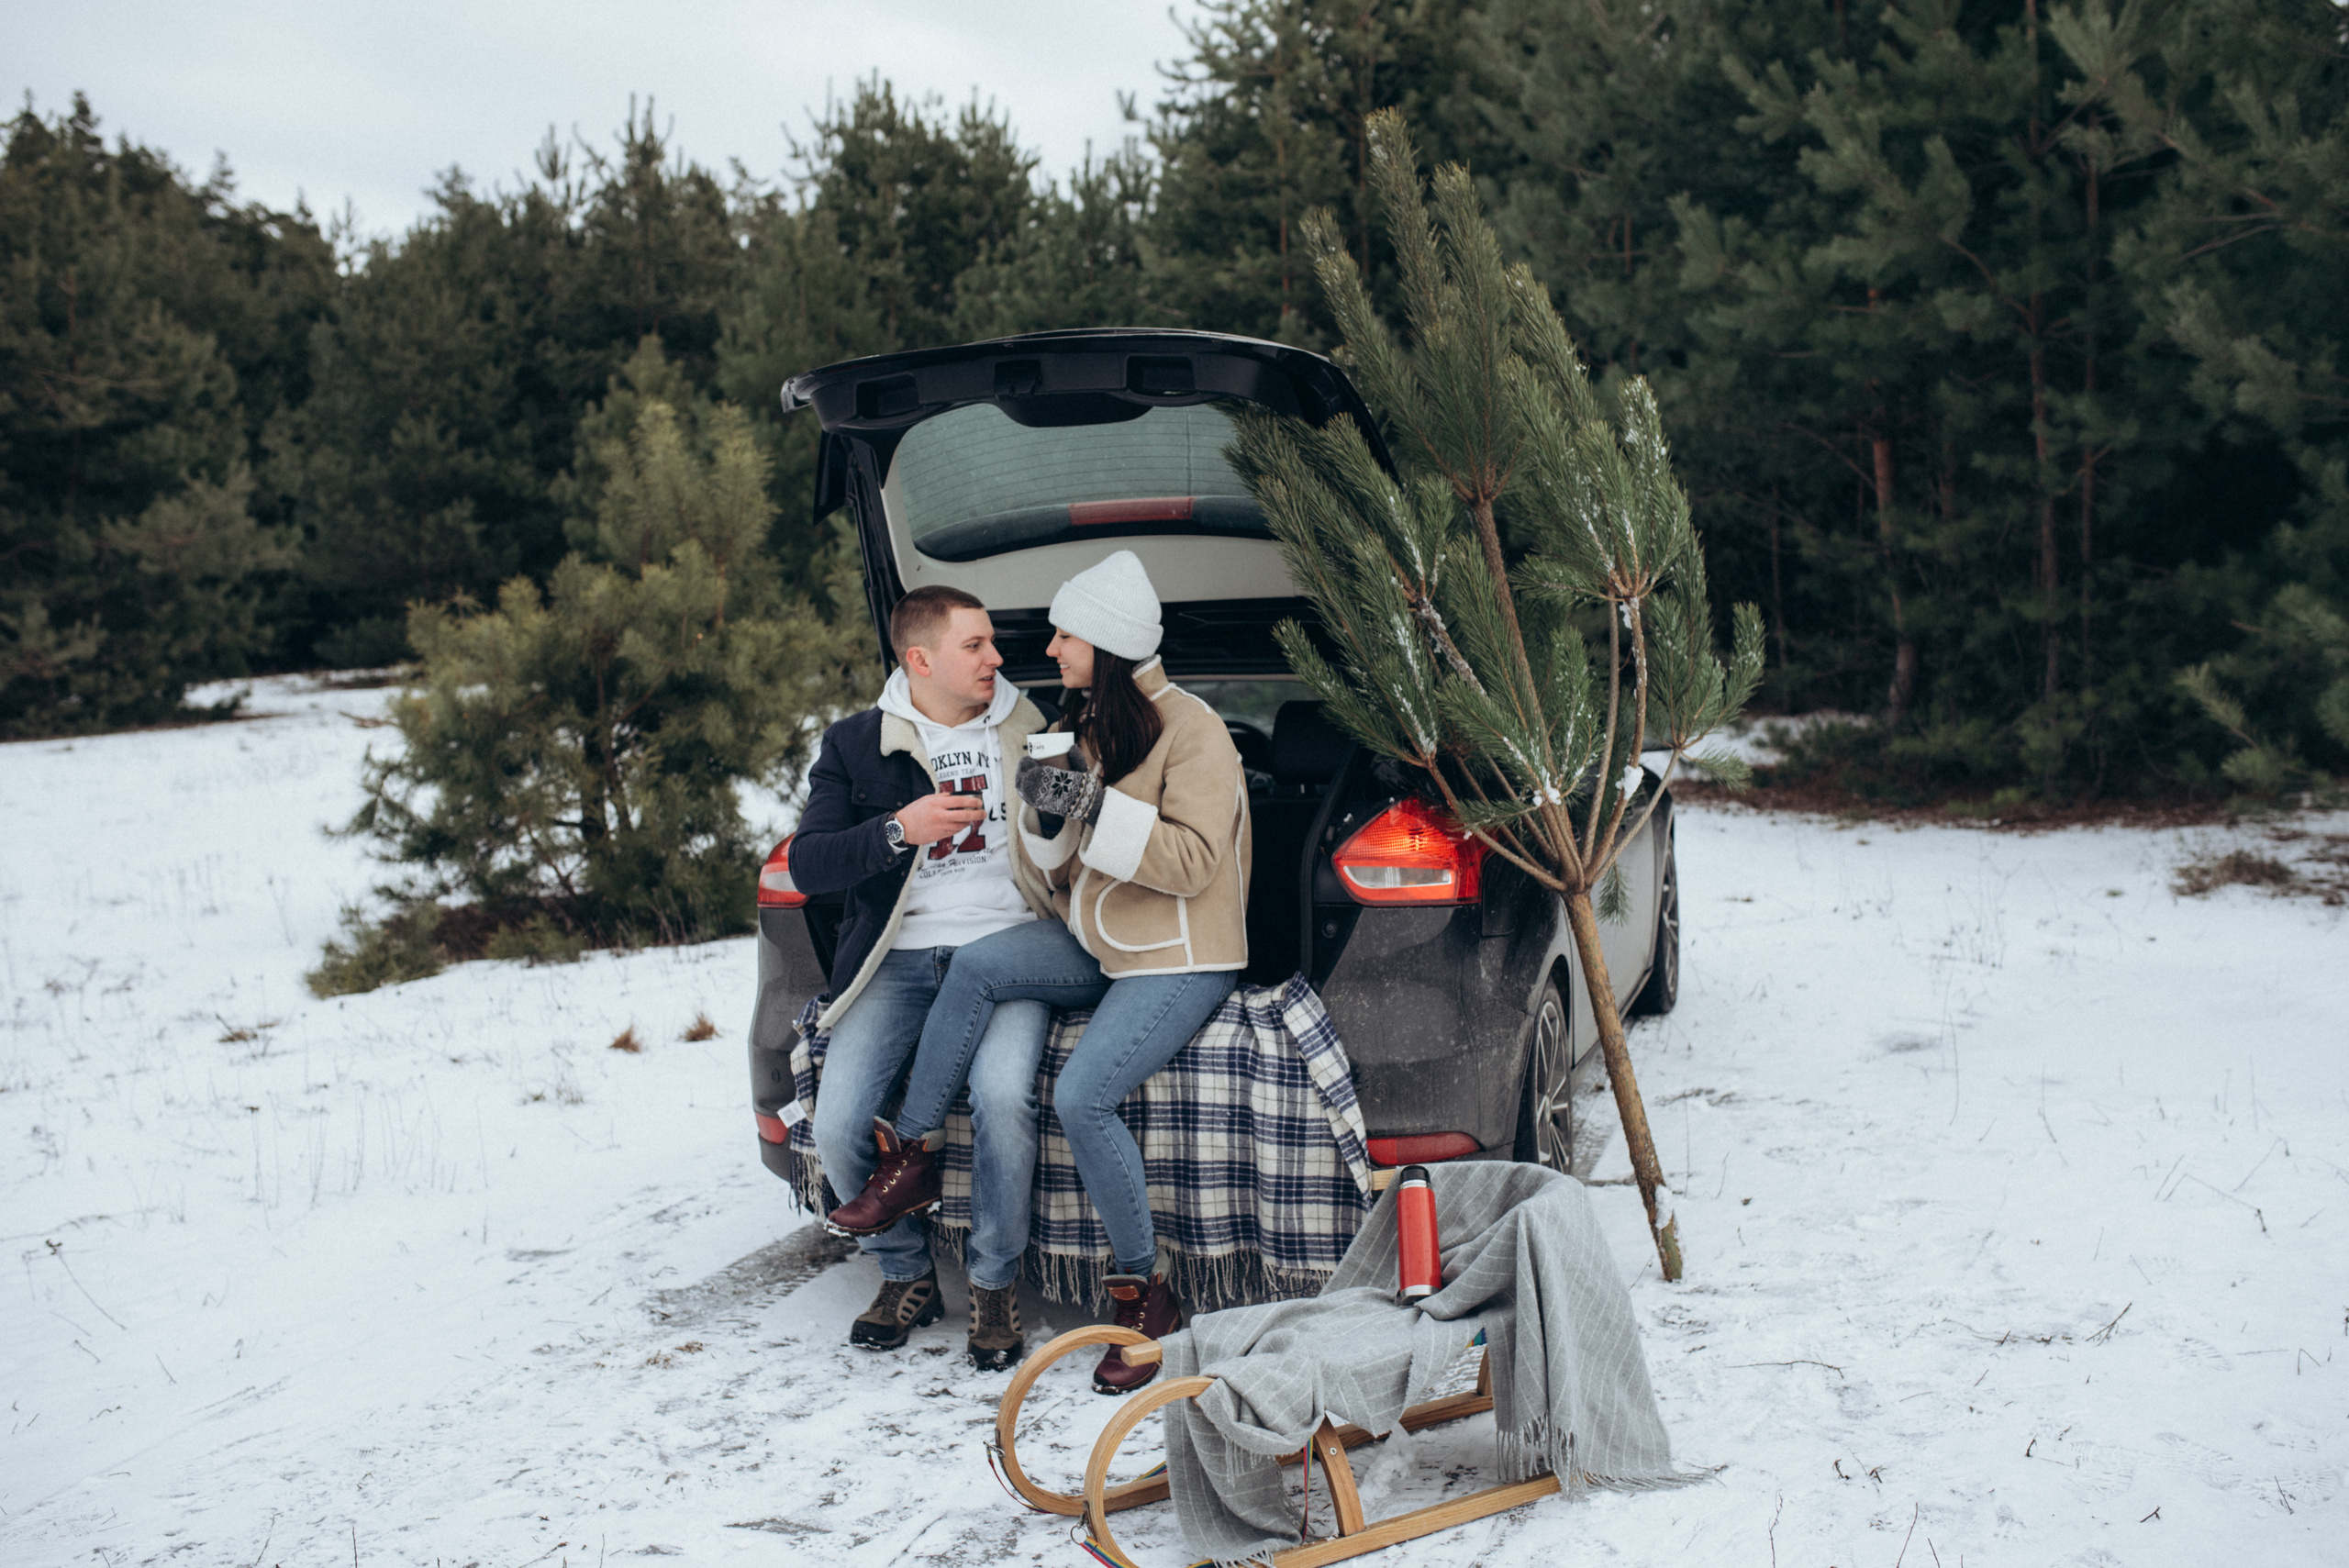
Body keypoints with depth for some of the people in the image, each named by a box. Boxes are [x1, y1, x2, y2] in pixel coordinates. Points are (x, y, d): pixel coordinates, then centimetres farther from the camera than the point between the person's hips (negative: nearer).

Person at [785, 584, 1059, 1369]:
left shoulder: (1029, 732, 14)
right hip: (900, 958, 1)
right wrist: (900, 829, -15)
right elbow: (807, 866, 0)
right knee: (837, 1125, -19)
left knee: (1002, 1097, -31)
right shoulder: (856, 744, 10)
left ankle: (995, 1283, -6)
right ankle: (906, 1275, 11)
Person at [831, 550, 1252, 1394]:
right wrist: (1045, 815, -12)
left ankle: (1144, 1291, -9)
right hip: (1093, 944, 7)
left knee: (1082, 1095, -25)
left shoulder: (1189, 729, -13)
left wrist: (1095, 807, -26)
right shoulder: (1076, 725, 11)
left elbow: (1193, 861, -20)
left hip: (1180, 961, -7)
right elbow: (1053, 867, 11)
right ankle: (905, 1157, -9)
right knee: (976, 963, -20)